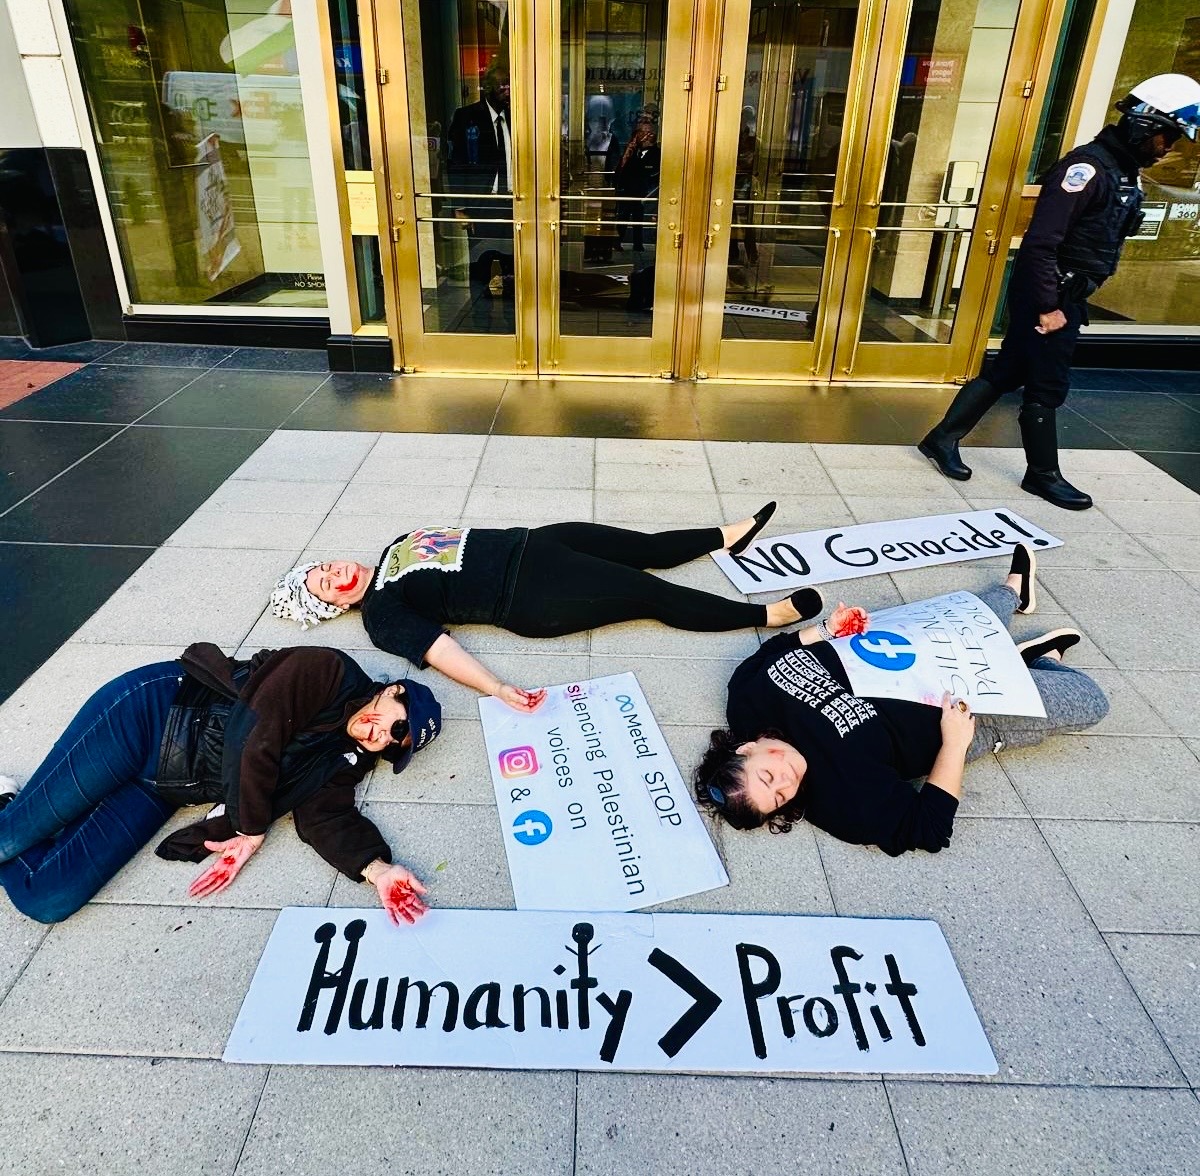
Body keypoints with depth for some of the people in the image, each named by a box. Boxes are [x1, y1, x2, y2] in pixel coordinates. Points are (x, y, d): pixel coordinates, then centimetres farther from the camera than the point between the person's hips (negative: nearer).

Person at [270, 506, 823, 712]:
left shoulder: (397, 546, 16)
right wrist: (497, 688, -36)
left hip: (527, 545, 8)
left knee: (646, 548, 10)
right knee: (655, 594, -10)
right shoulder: (381, 613, -7)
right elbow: (434, 647, -22)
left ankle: (729, 535, 31)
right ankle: (771, 614, 0)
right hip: (531, 600, -8)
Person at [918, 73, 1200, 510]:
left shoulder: (1124, 173, 12)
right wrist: (1048, 306, -22)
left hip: (1065, 298, 9)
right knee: (1047, 387, 2)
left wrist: (1068, 301, 15)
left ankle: (943, 439, 22)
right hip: (1047, 297, -9)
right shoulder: (1087, 166, -17)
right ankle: (1043, 474, 16)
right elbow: (1040, 242, -23)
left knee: (1007, 373, 13)